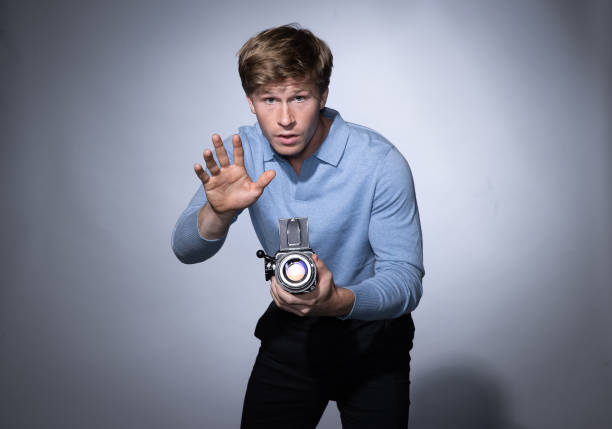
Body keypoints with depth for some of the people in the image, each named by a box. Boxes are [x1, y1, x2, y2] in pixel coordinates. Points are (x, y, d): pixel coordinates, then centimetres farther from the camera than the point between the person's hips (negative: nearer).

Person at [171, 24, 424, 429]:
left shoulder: (380, 163, -24)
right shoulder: (242, 152, -11)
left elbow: (406, 280, -23)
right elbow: (186, 250, -12)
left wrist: (336, 301, -43)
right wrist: (219, 212, -35)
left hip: (371, 337, -3)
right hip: (289, 333, 3)